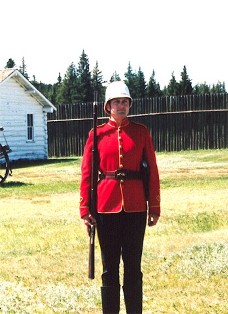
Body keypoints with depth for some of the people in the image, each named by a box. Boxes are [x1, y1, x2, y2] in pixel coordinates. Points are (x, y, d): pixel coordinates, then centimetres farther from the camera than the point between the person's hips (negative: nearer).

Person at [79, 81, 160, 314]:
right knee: (110, 267, 6)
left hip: (135, 207, 0)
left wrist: (154, 207, 0)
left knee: (133, 265, 6)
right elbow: (86, 174, 1)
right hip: (106, 207, 0)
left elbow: (152, 170, 3)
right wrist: (85, 210, -4)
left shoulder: (141, 132, 4)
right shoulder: (97, 134, 2)